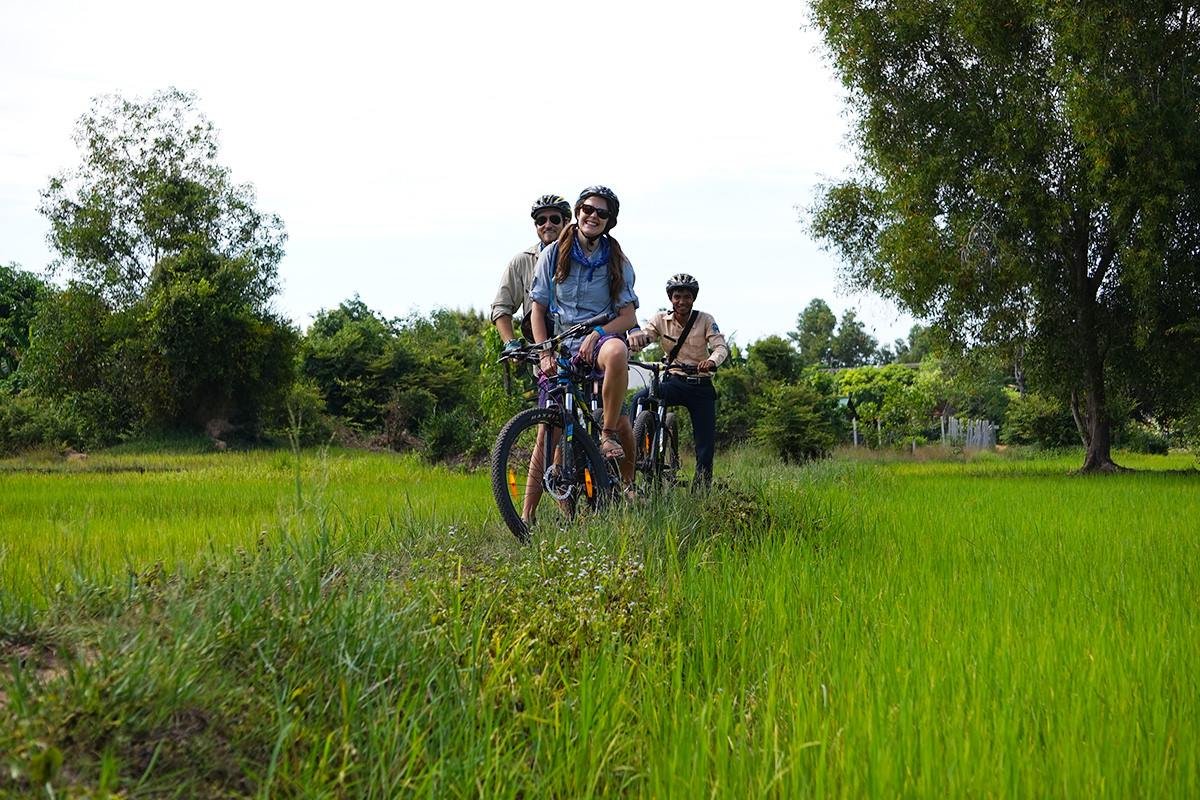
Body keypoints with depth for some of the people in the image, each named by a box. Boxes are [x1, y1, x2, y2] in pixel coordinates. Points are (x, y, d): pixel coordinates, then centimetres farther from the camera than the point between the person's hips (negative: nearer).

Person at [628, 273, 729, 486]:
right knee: (640, 400, -28)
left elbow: (722, 347, -15)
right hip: (674, 381, 1)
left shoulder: (705, 320, -5)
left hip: (701, 386, -1)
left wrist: (711, 361, -40)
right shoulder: (661, 320, -1)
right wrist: (635, 338, -42)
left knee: (706, 445, -4)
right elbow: (643, 336, -15)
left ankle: (703, 487, 11)